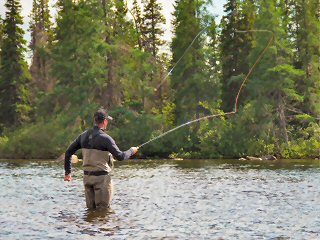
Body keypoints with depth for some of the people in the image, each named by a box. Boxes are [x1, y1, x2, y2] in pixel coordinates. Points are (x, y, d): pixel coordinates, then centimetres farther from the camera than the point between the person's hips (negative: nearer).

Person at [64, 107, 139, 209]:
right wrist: (131, 151, 4)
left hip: (87, 177, 6)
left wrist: (67, 172, 16)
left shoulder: (84, 135, 5)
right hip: (101, 177, -6)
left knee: (91, 209, 13)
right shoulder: (105, 138, -15)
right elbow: (120, 156, -16)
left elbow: (68, 152, 9)